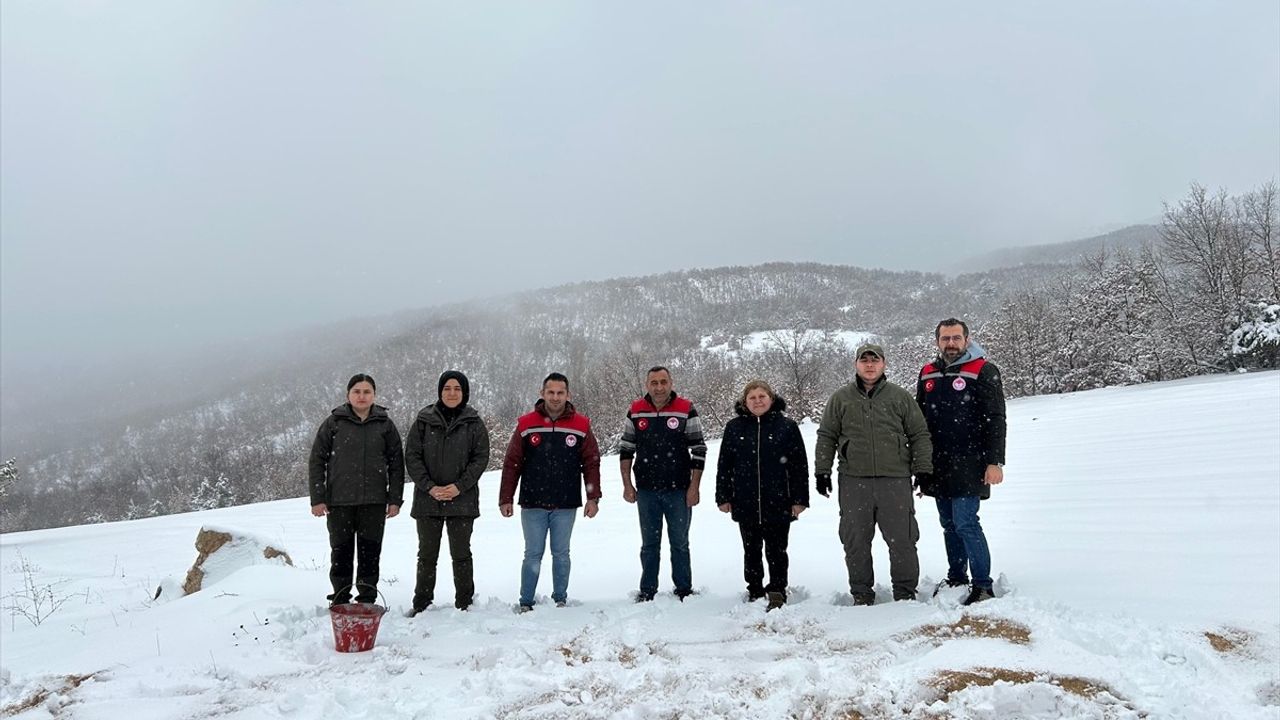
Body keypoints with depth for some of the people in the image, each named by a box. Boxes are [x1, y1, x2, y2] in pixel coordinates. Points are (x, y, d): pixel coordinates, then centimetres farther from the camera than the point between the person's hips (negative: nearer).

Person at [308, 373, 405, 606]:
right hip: (339, 501, -1)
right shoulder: (334, 422, 2)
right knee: (341, 552, 5)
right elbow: (317, 461, 2)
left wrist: (395, 499, 0)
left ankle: (368, 600, 16)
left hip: (374, 501, 1)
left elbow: (396, 463, 6)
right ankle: (340, 600, 16)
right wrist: (317, 499, -4)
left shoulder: (385, 424, 5)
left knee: (370, 552, 6)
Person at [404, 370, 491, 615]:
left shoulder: (474, 423, 1)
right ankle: (421, 604, 21)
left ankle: (464, 604, 17)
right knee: (427, 555, 10)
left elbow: (481, 458, -1)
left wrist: (460, 486, -12)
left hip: (462, 500, -1)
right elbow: (412, 456, -1)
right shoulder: (424, 420, 2)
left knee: (461, 554, 7)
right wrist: (429, 487, -11)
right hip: (428, 499, 1)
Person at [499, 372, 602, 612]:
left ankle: (561, 599, 21)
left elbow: (591, 463, 3)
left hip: (566, 505, 1)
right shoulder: (526, 424, 0)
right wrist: (506, 499, -2)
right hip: (533, 504, 0)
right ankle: (526, 602, 14)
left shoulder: (581, 426, 1)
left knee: (561, 554, 10)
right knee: (533, 554, 5)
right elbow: (512, 464, 1)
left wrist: (593, 498, -2)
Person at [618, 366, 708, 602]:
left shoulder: (686, 410, -5)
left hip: (678, 491, -2)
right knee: (649, 543, 11)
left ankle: (684, 589, 20)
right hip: (646, 491, 2)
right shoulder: (635, 411, 3)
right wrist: (627, 485, 4)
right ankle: (647, 590, 21)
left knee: (679, 543, 8)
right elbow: (626, 450, 9)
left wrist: (694, 487, -7)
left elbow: (698, 451, -3)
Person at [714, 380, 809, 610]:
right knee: (751, 551, 12)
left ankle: (777, 591, 15)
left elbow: (800, 464, 0)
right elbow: (724, 464, 8)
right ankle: (755, 591, 25)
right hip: (745, 503, 2)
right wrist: (723, 497, 5)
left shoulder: (787, 426, 0)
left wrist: (800, 499, -3)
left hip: (778, 503, -2)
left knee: (776, 550, 3)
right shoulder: (734, 427, 5)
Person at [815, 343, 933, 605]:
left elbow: (919, 435, 10)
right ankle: (861, 594, 18)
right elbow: (826, 436, 12)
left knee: (902, 540, 2)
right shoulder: (841, 399, 10)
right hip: (853, 482, 1)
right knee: (856, 542, 6)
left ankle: (905, 593, 16)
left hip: (895, 480, -1)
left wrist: (923, 470, 3)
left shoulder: (900, 397, 9)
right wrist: (822, 471, 6)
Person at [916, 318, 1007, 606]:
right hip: (938, 467, 6)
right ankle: (956, 578, 25)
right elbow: (918, 421, 18)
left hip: (968, 466, -6)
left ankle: (983, 586, -1)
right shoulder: (928, 374, 12)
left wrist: (995, 462, -14)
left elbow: (995, 420, -8)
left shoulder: (983, 371, -4)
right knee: (949, 525, 13)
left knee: (965, 523, -10)